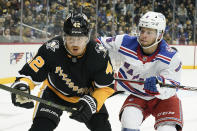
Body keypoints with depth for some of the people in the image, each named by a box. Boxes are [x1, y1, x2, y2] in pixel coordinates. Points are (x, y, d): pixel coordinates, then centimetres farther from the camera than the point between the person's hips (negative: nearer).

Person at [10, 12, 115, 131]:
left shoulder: (98, 54, -26)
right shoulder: (51, 49, -31)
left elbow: (106, 86, -17)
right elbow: (30, 73, -22)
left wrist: (92, 102, -33)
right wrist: (21, 86, -43)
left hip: (86, 94, 2)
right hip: (55, 92, -2)